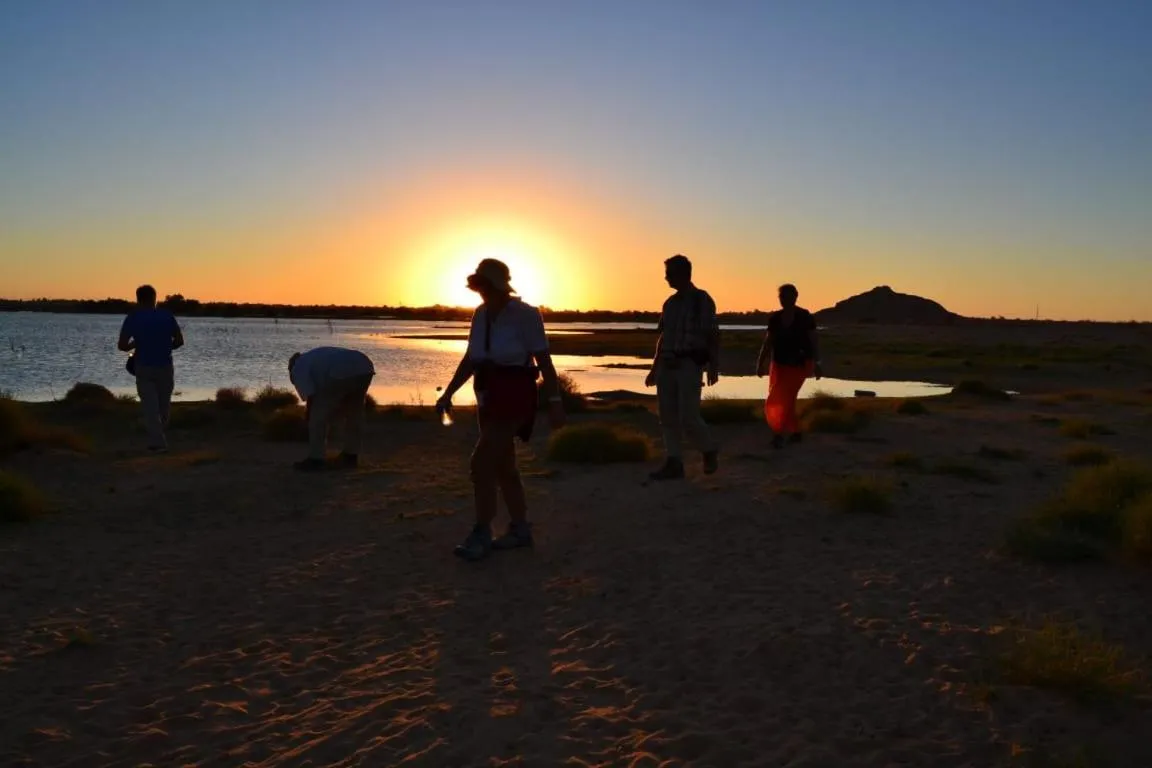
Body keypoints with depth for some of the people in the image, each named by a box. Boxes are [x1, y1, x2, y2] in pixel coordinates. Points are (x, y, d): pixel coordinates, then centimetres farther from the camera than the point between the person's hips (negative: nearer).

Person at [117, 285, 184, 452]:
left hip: (144, 368, -1)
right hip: (165, 367, 1)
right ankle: (157, 437, 27)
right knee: (164, 404, 16)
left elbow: (122, 345, -8)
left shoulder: (133, 318, -5)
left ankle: (158, 443, -2)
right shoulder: (167, 316, -2)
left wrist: (134, 345, 12)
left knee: (150, 406, 4)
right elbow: (179, 341, -1)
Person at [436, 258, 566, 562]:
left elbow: (544, 361, -13)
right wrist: (448, 394, 8)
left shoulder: (525, 314, -13)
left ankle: (481, 535, -5)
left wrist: (554, 401, -16)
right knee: (503, 466, 13)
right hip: (489, 397, 8)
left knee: (481, 463, -13)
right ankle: (521, 529, 25)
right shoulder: (481, 314, 7)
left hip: (514, 396, -8)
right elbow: (470, 360, 12)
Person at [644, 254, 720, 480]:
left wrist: (714, 367, -17)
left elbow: (713, 336, -8)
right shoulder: (670, 302, 14)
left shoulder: (702, 300, -5)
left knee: (688, 417, -10)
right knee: (668, 417, 3)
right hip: (667, 365, 7)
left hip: (690, 365, -7)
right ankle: (674, 464, 6)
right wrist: (654, 368, 16)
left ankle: (710, 451, 14)